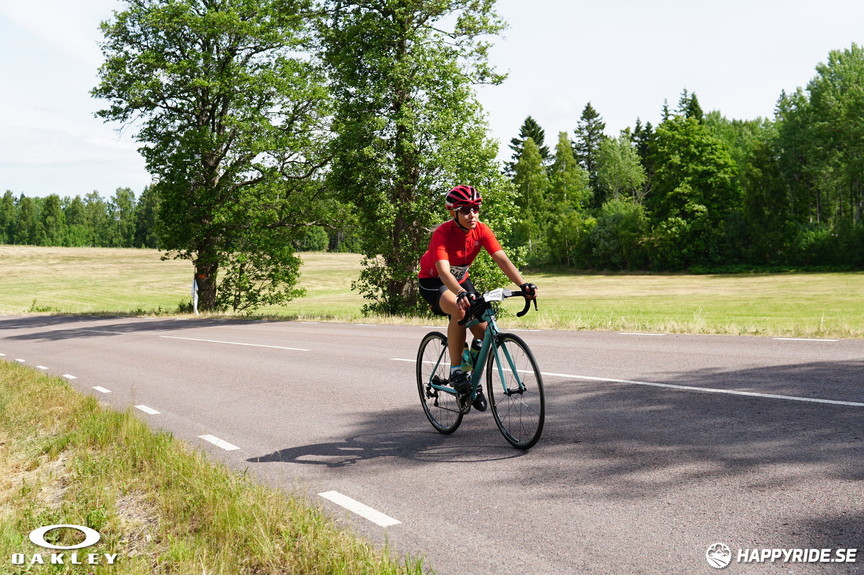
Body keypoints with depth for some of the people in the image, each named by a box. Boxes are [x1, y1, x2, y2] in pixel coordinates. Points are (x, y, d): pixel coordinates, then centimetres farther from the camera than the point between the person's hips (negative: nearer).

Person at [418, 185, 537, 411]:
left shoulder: (481, 231, -17)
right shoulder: (443, 233, -30)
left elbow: (502, 259, -25)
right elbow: (444, 271, -43)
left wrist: (523, 284, -41)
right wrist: (461, 294, -62)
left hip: (461, 280, 5)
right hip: (433, 282, -5)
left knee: (484, 330, -11)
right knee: (460, 310, -37)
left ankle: (473, 380, 15)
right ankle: (456, 370, -22)